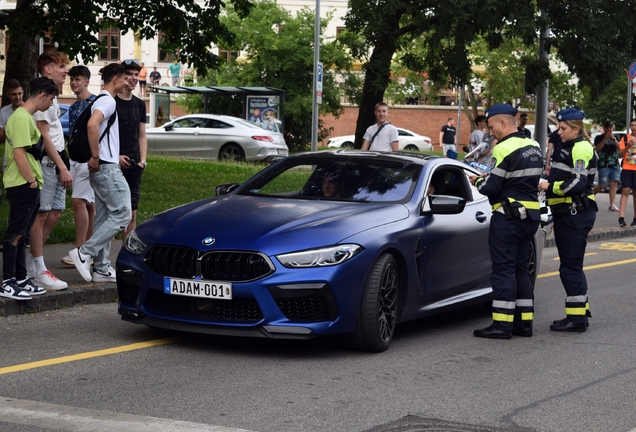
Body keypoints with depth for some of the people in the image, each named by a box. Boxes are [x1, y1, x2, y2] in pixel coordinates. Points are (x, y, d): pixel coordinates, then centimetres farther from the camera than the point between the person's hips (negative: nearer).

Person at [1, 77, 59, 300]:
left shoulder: (25, 117, 17)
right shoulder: (21, 118, -16)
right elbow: (19, 154, -23)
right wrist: (32, 181, -16)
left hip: (27, 186, 10)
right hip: (22, 186, -10)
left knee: (21, 234, 14)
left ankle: (21, 279, 20)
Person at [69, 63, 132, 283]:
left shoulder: (103, 101, 19)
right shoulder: (108, 101, -13)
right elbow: (92, 124, -31)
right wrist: (95, 156, -24)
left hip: (103, 167, 10)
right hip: (107, 167, -10)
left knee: (104, 217, 10)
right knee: (122, 214, -10)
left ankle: (101, 268, 12)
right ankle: (85, 253, -12)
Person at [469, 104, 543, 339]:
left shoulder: (504, 149, -16)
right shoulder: (534, 147, 12)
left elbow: (491, 187, -18)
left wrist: (478, 182, 3)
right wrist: (490, 176, 11)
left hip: (508, 216, -9)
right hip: (530, 214, 9)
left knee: (503, 269, -4)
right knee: (520, 269, 14)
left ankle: (502, 324, -3)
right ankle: (524, 321, 16)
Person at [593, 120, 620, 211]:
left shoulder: (614, 137, 19)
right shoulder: (599, 138, 6)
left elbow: (619, 147, 4)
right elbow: (597, 149, -9)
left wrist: (613, 138, -10)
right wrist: (605, 139, -15)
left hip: (615, 165, 4)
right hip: (604, 165, -4)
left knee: (614, 183, -9)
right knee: (602, 185, -9)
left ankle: (612, 205, -12)